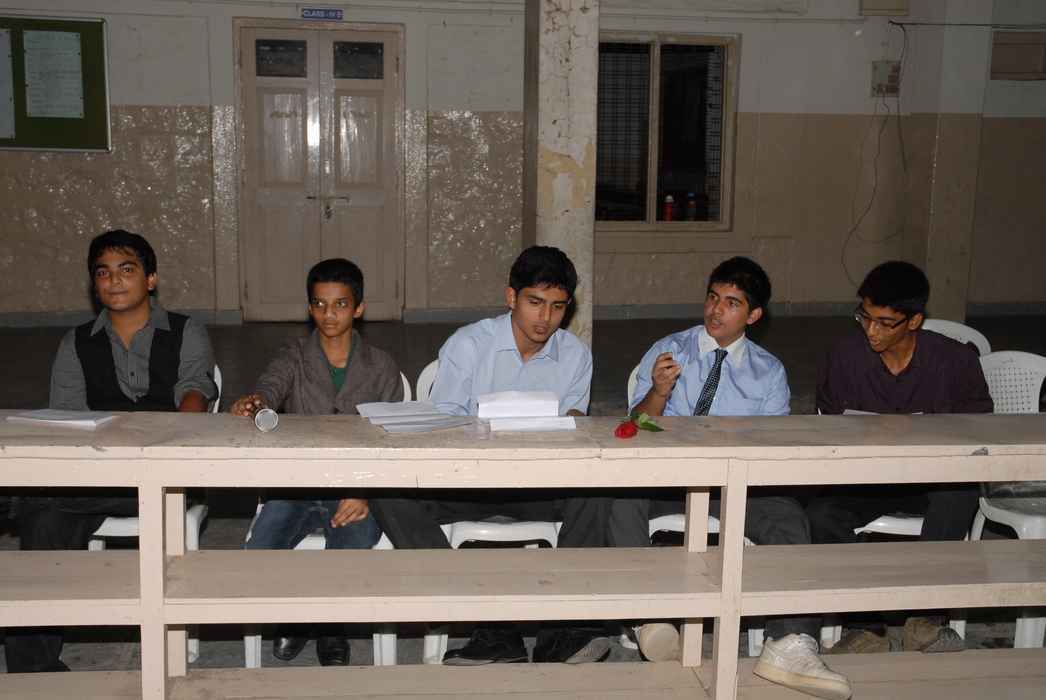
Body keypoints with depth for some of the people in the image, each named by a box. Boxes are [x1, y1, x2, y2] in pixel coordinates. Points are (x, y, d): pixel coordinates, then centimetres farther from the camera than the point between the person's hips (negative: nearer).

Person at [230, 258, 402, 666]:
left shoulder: (381, 368, 8)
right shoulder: (294, 358, 9)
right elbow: (271, 386, -15)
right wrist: (254, 402, -41)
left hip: (355, 491, -1)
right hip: (295, 485, 1)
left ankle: (331, 622, 6)